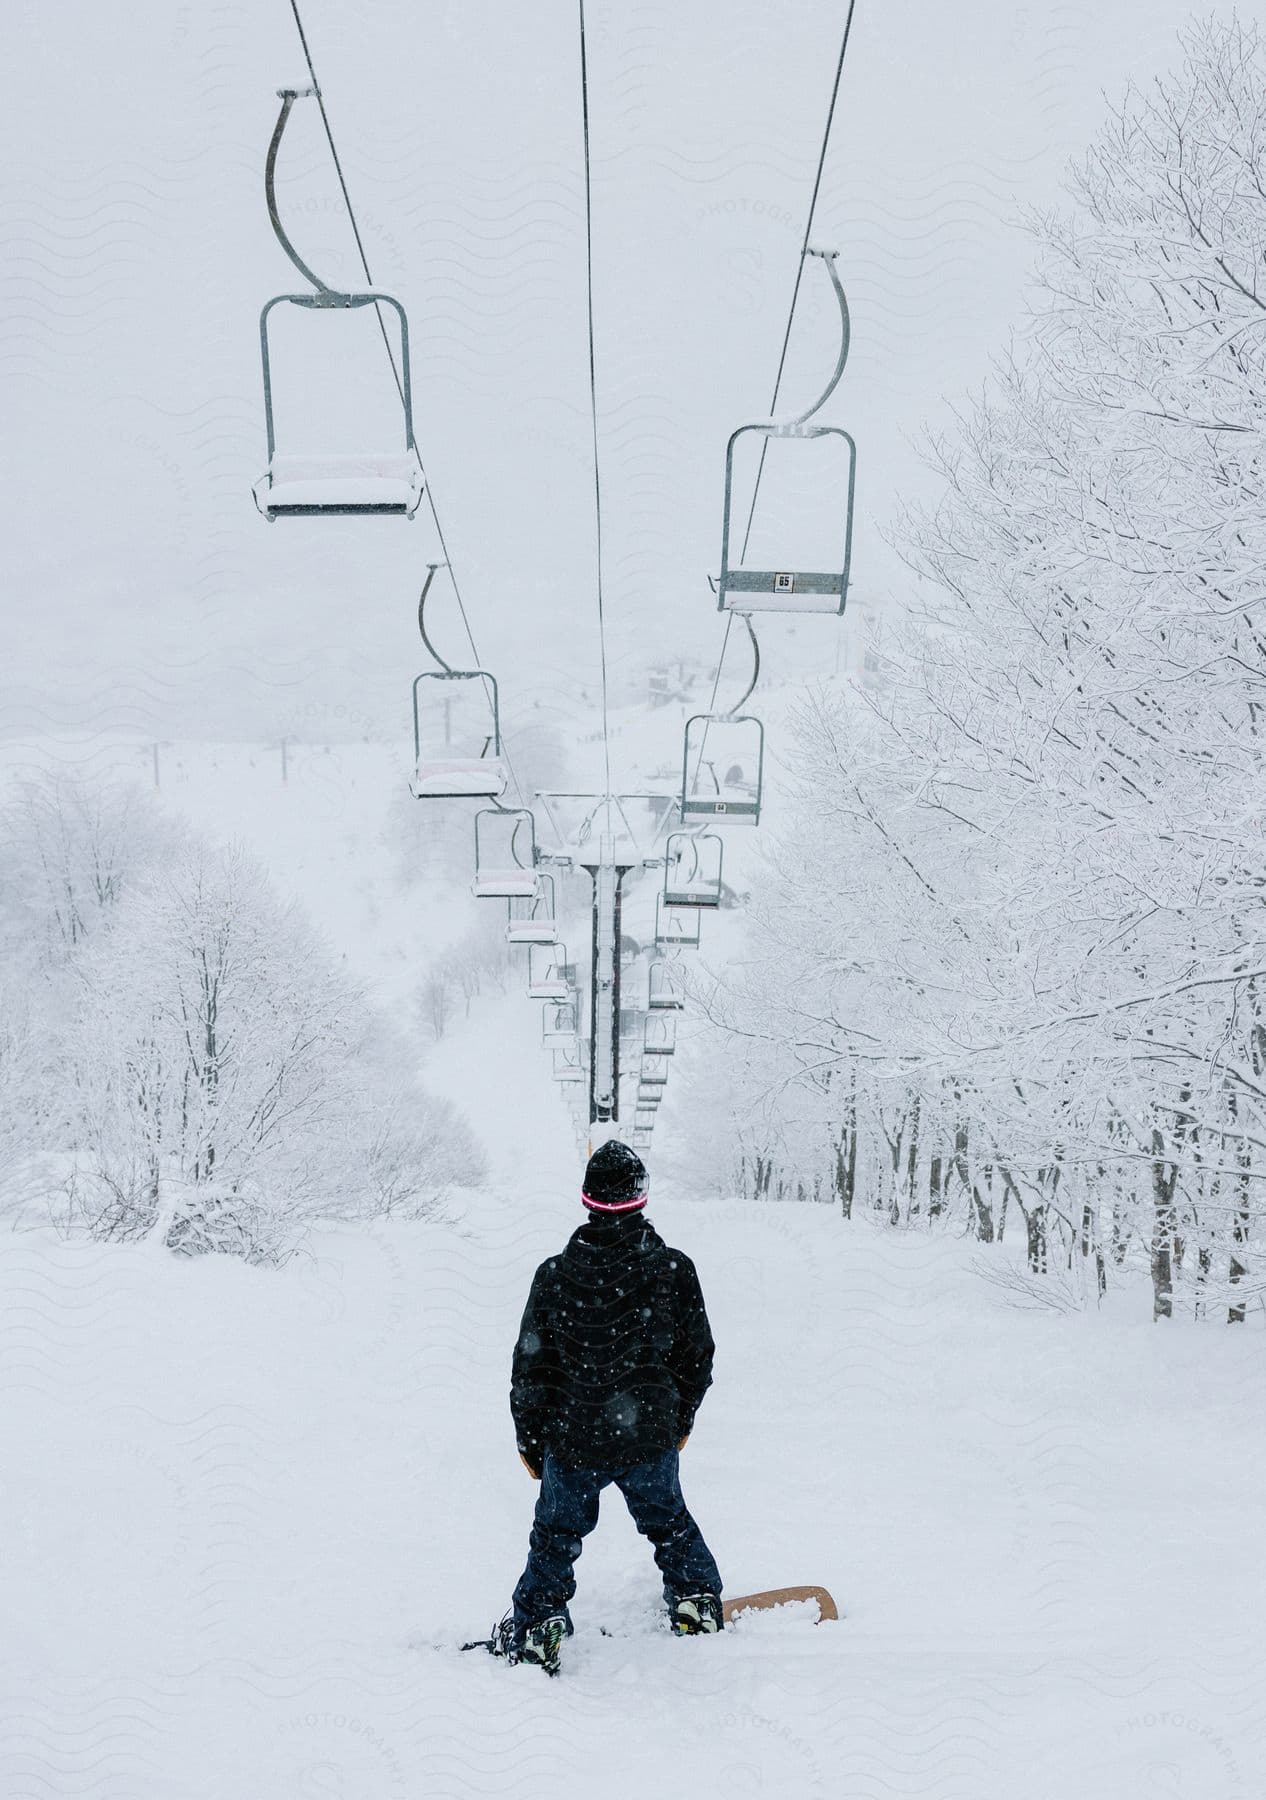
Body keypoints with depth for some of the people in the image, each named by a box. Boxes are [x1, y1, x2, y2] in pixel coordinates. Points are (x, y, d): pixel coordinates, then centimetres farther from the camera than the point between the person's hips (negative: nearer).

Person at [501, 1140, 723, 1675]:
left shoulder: (555, 1275, -12)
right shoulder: (673, 1270, -11)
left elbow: (530, 1368, -4)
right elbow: (697, 1355, 1)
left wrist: (530, 1440, 10)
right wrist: (680, 1421, 18)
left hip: (571, 1441, 0)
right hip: (651, 1439, 1)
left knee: (555, 1536, 19)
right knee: (669, 1522, 26)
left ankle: (535, 1627, 18)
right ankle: (697, 1602, 36)